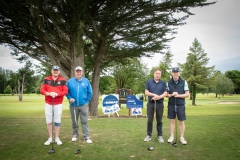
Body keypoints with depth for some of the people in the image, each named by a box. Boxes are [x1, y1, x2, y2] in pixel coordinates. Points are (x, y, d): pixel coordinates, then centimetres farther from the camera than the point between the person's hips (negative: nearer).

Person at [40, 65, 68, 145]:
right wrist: (49, 93, -17)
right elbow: (42, 90, 0)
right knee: (49, 121, 5)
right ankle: (50, 138, 16)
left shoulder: (62, 80, 3)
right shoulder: (46, 79, 6)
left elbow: (65, 91, -3)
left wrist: (57, 94, -18)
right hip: (48, 103, 1)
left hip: (58, 104, -1)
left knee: (57, 121, 4)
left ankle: (57, 138, 14)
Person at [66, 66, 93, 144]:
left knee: (84, 121, -1)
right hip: (73, 105, 1)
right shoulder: (70, 81, 1)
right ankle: (75, 134, 27)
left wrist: (87, 101, -1)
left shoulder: (86, 81, 1)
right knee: (74, 121, 13)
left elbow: (90, 92, 4)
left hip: (83, 105, -1)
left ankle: (86, 136, 4)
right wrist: (70, 98, -9)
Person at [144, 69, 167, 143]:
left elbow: (165, 93, -1)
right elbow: (146, 92, -2)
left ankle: (160, 136, 16)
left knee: (159, 120, 6)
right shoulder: (149, 82, 3)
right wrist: (154, 95, -16)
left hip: (160, 103, 0)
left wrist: (159, 97, -18)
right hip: (150, 103, 0)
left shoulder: (163, 83, 5)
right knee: (150, 120, 4)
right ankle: (149, 135, 15)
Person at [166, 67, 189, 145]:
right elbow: (166, 94, 6)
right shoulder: (168, 83, 3)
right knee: (172, 121, 7)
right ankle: (172, 136, 17)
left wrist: (179, 95, -17)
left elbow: (187, 94, -2)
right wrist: (171, 95, -15)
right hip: (171, 105, 1)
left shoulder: (184, 82, -1)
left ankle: (182, 137, 16)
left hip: (180, 105, -1)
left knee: (181, 121, 4)